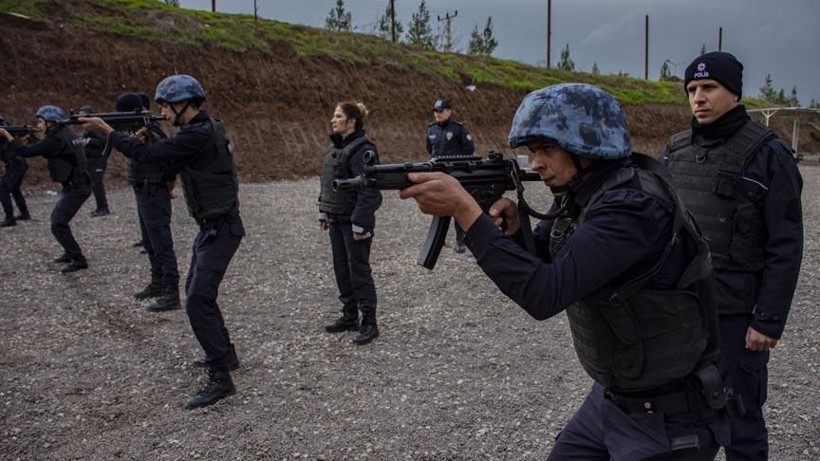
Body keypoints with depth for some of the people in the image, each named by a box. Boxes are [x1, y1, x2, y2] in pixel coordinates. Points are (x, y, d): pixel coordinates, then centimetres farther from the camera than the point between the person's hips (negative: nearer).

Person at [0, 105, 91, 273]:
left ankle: (78, 260, -8)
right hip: (74, 186, 10)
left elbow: (26, 152, -18)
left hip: (75, 189, -10)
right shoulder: (65, 133, 10)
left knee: (58, 225, -11)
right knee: (57, 218, 22)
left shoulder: (56, 140, -19)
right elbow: (43, 150, 23)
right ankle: (70, 253, 31)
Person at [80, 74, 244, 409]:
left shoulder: (198, 135, -21)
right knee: (196, 292, 21)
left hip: (220, 230, -11)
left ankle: (220, 379, -9)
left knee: (198, 301, -12)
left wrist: (104, 129, -6)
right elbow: (170, 159, 21)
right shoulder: (205, 128, 11)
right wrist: (147, 138, 6)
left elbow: (145, 155, -18)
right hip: (211, 227, 11)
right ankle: (224, 353, 33)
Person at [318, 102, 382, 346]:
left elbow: (368, 190, -21)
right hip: (336, 219, 9)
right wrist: (323, 213, 16)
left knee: (359, 270, -1)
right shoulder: (336, 146, 11)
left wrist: (359, 224, -22)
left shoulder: (362, 150, -17)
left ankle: (369, 323, 10)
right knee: (341, 269, 15)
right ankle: (349, 316, 28)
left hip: (354, 220, -9)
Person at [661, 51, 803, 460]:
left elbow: (785, 247, -10)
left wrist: (769, 320, -14)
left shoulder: (767, 154, -8)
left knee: (740, 416, 5)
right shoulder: (676, 150, 8)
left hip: (736, 314, -5)